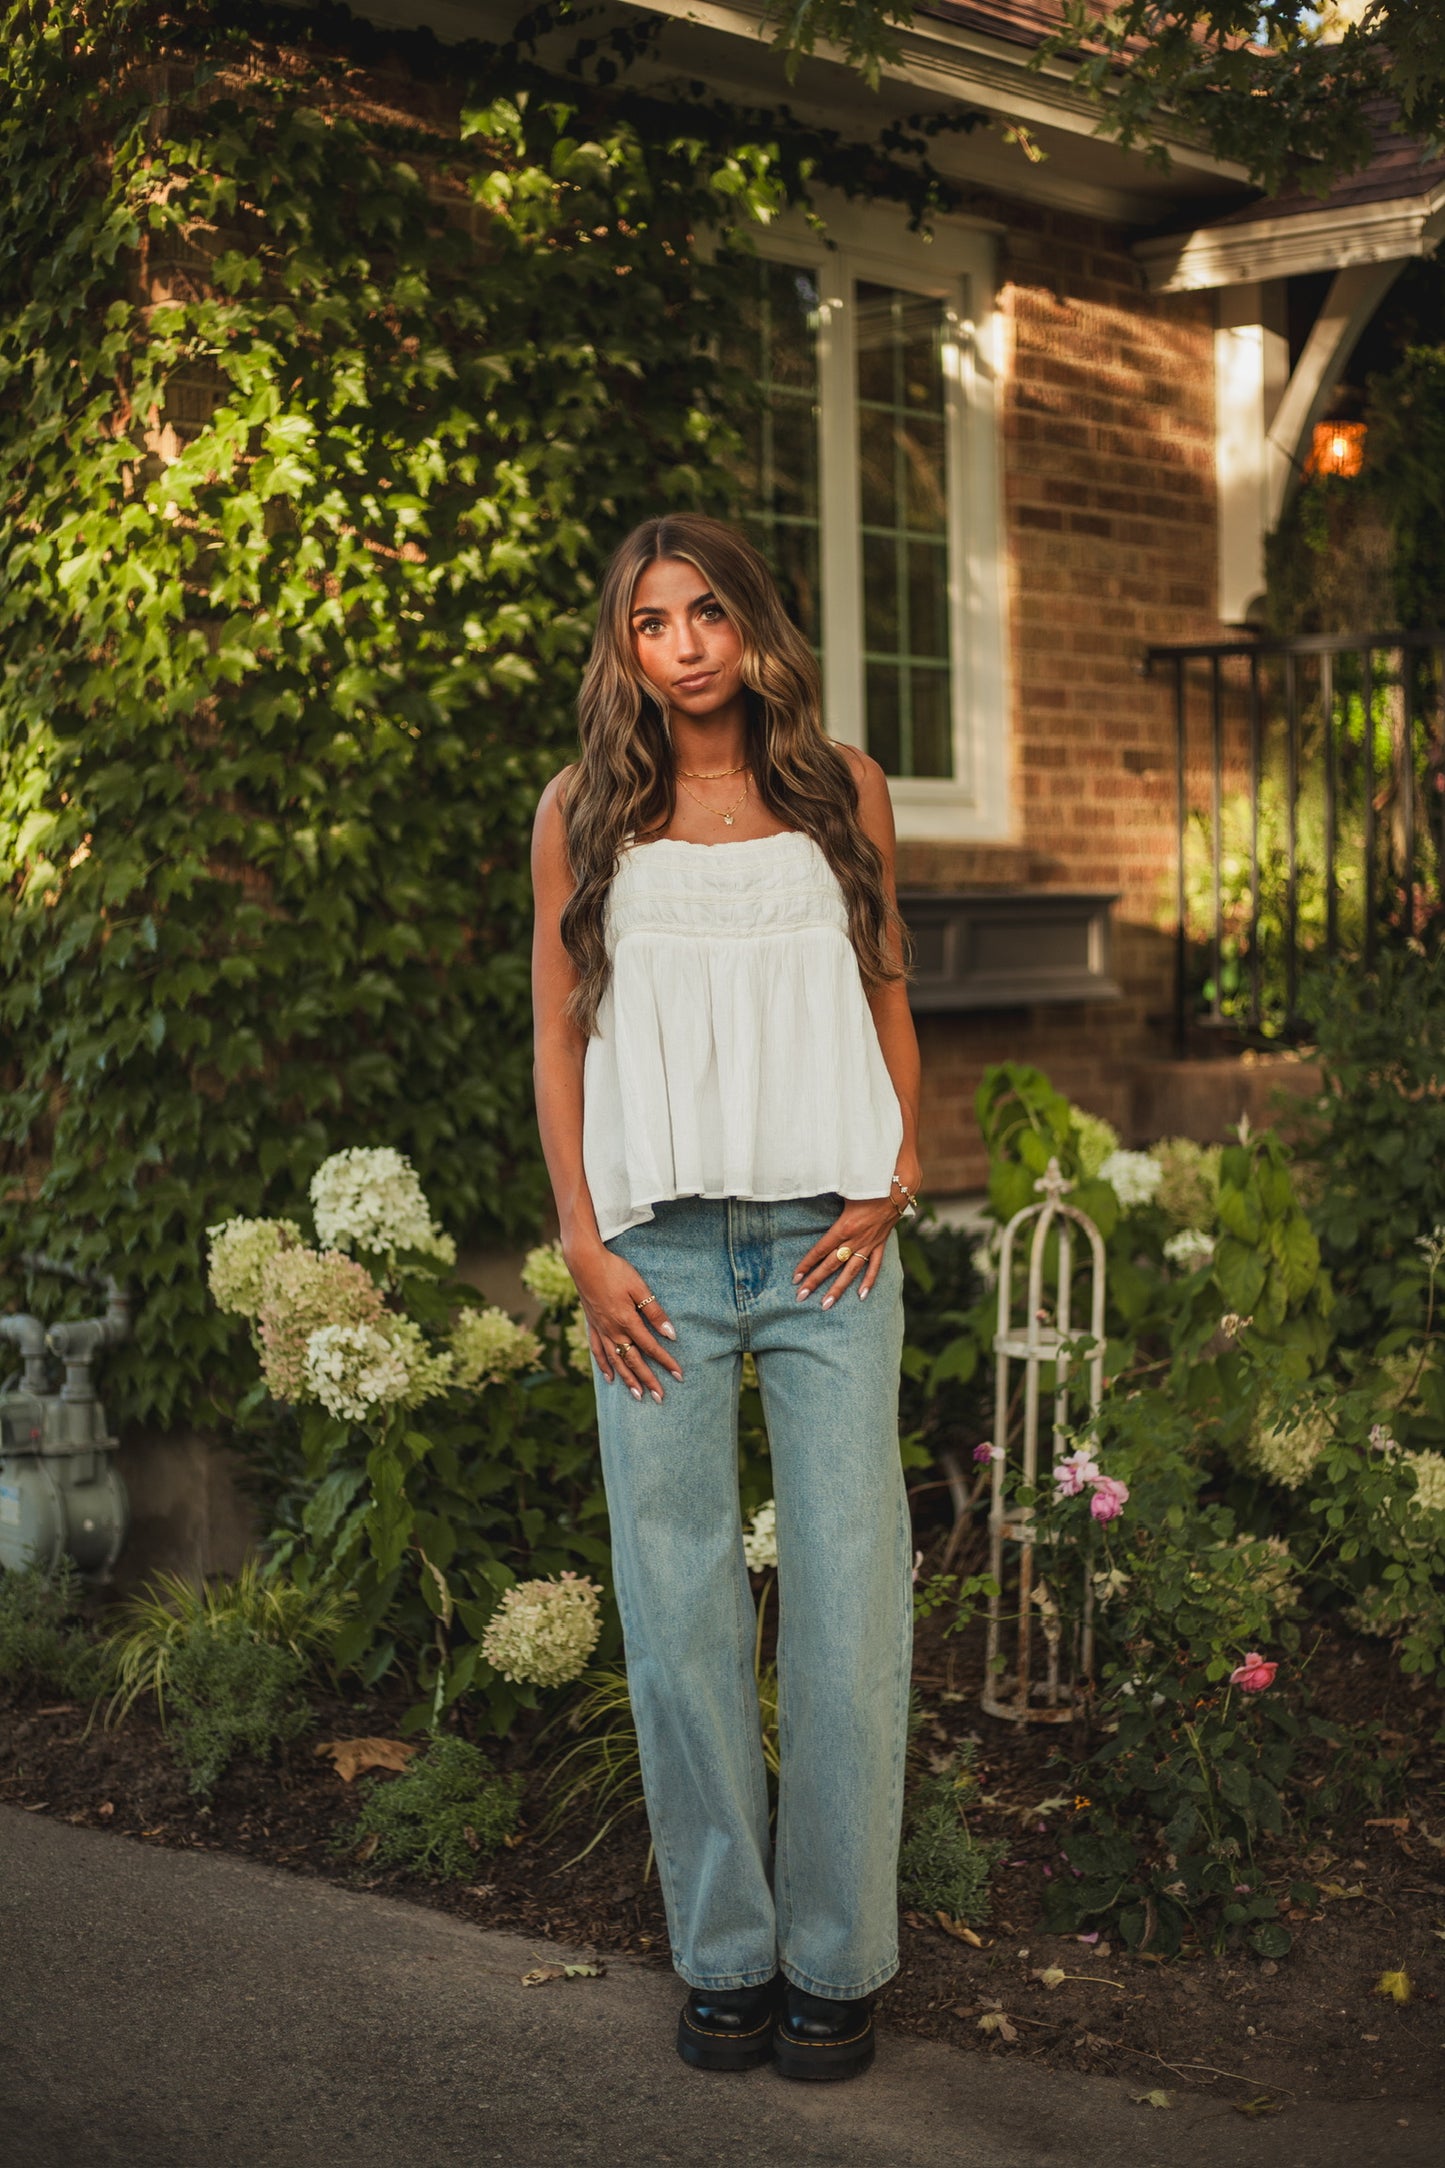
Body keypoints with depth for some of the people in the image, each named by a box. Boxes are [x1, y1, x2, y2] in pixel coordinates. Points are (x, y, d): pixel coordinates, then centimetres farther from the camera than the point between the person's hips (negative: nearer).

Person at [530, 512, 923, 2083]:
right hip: (658, 1257, 0)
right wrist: (584, 1247, -1)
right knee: (677, 1610, 3)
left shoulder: (843, 791, 10)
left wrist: (892, 1179, 1)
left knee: (848, 1600, 0)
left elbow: (886, 999, 15)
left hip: (829, 1244, 0)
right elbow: (559, 1036, 8)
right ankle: (723, 1952, 17)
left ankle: (836, 1955, 14)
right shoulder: (582, 813, 8)